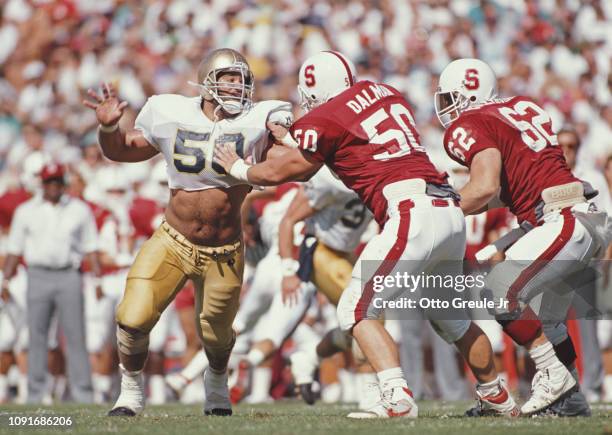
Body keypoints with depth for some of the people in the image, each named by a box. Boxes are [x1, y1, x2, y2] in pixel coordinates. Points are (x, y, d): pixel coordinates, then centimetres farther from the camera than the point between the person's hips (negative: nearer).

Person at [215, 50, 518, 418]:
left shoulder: (326, 119, 0)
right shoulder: (386, 94, 20)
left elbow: (282, 172, 14)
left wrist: (239, 168, 32)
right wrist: (292, 137, 42)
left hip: (413, 215, -8)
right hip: (450, 211, 8)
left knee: (357, 309, -3)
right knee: (450, 317, 25)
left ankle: (397, 398, -18)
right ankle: (497, 396, 35)